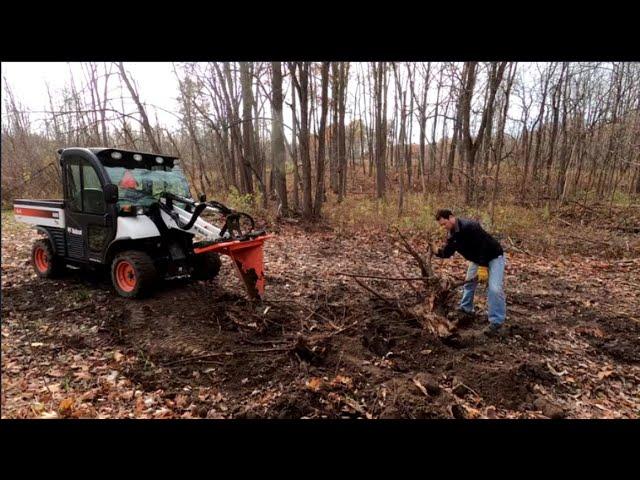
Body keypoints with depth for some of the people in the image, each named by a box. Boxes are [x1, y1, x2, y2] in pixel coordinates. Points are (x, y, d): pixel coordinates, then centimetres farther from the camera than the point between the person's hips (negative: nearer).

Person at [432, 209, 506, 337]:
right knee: (469, 282, 17)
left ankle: (496, 322, -9)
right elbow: (447, 252, -5)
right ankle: (466, 308, 37)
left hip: (493, 256, -9)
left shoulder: (469, 226, -33)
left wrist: (482, 267, -30)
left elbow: (483, 246, -32)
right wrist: (437, 251, -25)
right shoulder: (451, 234, -5)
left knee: (494, 288, -17)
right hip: (477, 258, 9)